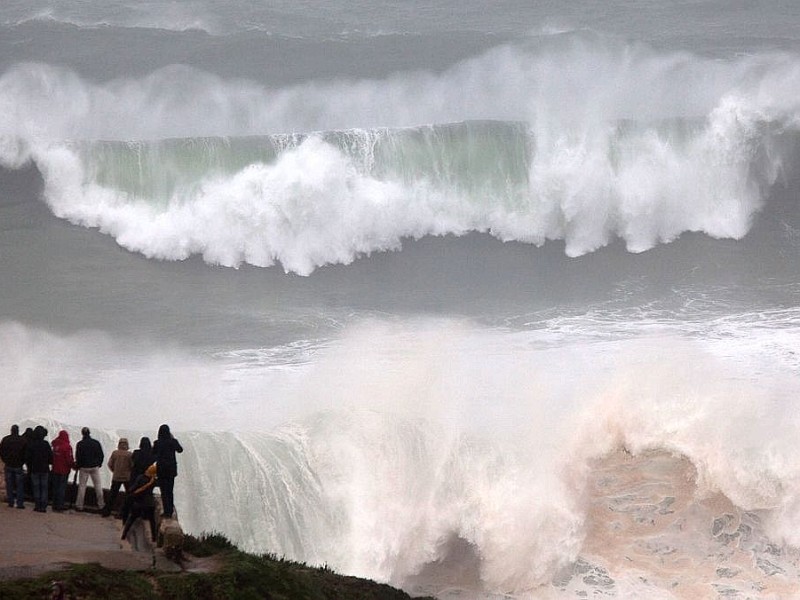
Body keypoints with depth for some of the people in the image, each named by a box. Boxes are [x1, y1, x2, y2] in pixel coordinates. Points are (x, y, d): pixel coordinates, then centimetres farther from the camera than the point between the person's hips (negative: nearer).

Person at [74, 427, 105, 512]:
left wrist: (77, 466, 8)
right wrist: (98, 464, 17)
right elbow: (101, 455, 4)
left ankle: (79, 505, 3)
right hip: (95, 467, 2)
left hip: (84, 467, -2)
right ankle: (101, 505, 7)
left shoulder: (80, 444, -9)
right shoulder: (96, 443, -1)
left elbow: (78, 457, -7)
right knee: (98, 486, 8)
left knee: (82, 486, 3)